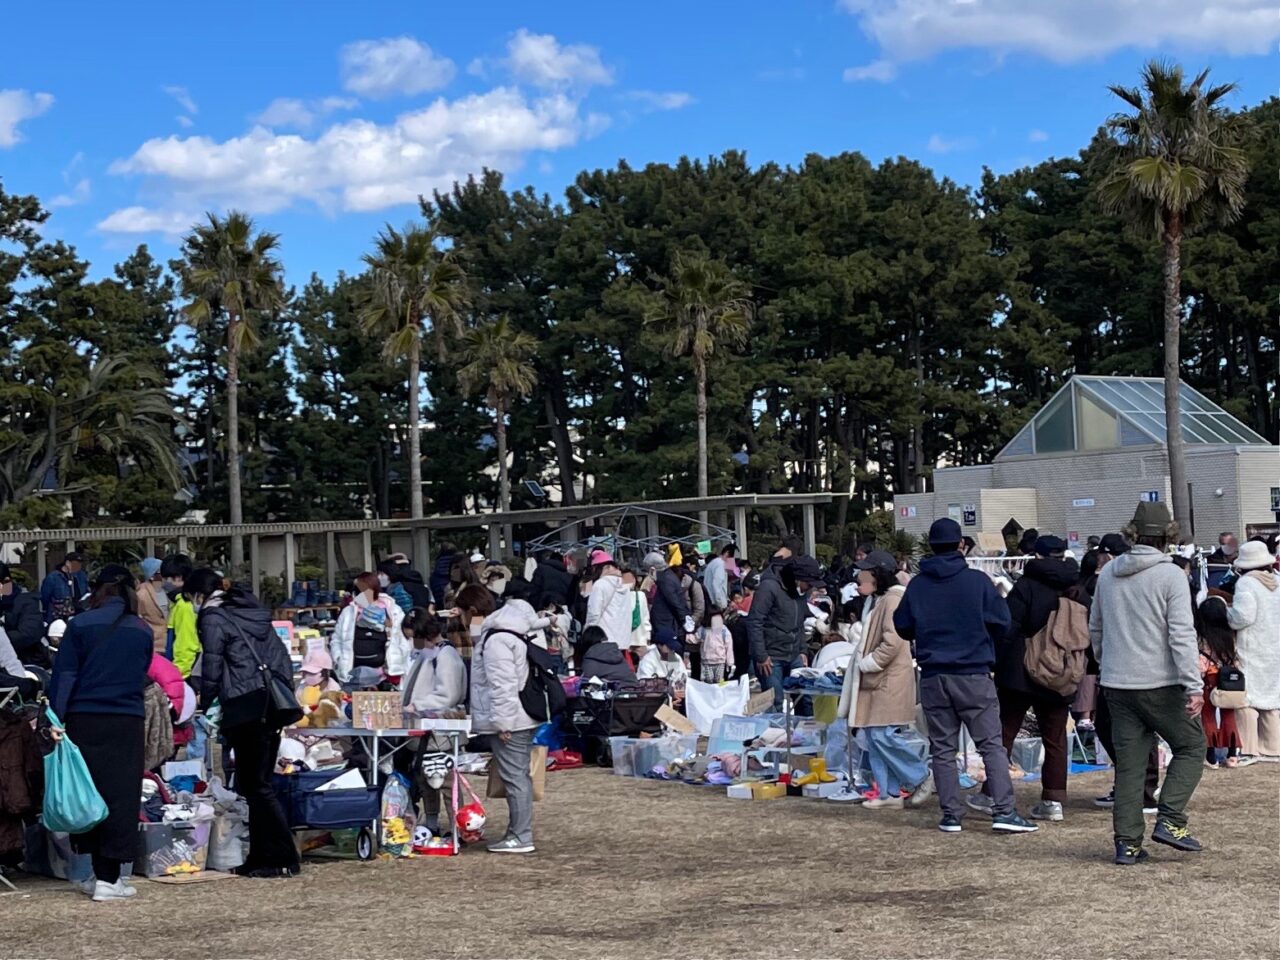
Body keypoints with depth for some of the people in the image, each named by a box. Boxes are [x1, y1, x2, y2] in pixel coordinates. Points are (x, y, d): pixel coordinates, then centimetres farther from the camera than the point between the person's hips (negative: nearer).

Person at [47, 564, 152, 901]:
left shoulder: (81, 624, -1)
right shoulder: (143, 631, 7)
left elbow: (64, 676, -4)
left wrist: (56, 719, -4)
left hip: (84, 720, 0)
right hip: (128, 722, 1)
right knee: (120, 795, 2)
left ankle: (100, 873, 16)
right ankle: (108, 878, -2)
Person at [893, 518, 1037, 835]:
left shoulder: (917, 585, 2)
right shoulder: (978, 581, -5)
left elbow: (903, 627, 9)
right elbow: (1002, 623, -3)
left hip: (933, 676, 2)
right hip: (973, 675, -2)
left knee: (942, 749, 8)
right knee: (992, 744, 0)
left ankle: (951, 814, 6)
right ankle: (1003, 810, -8)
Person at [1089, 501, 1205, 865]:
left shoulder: (1108, 573, 7)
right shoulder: (1170, 576, -10)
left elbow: (1095, 629, 16)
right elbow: (1182, 634, -15)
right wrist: (1194, 685, -16)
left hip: (1116, 684, 5)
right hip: (1160, 683, -5)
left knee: (1128, 763, 9)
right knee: (1191, 745, 12)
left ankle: (1127, 842, 7)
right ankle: (1169, 820, 0)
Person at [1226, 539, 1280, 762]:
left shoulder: (1246, 583, -12)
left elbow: (1243, 616, -21)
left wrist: (1227, 612, -3)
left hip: (1252, 651, -7)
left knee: (1248, 698, -3)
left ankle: (1249, 750, -6)